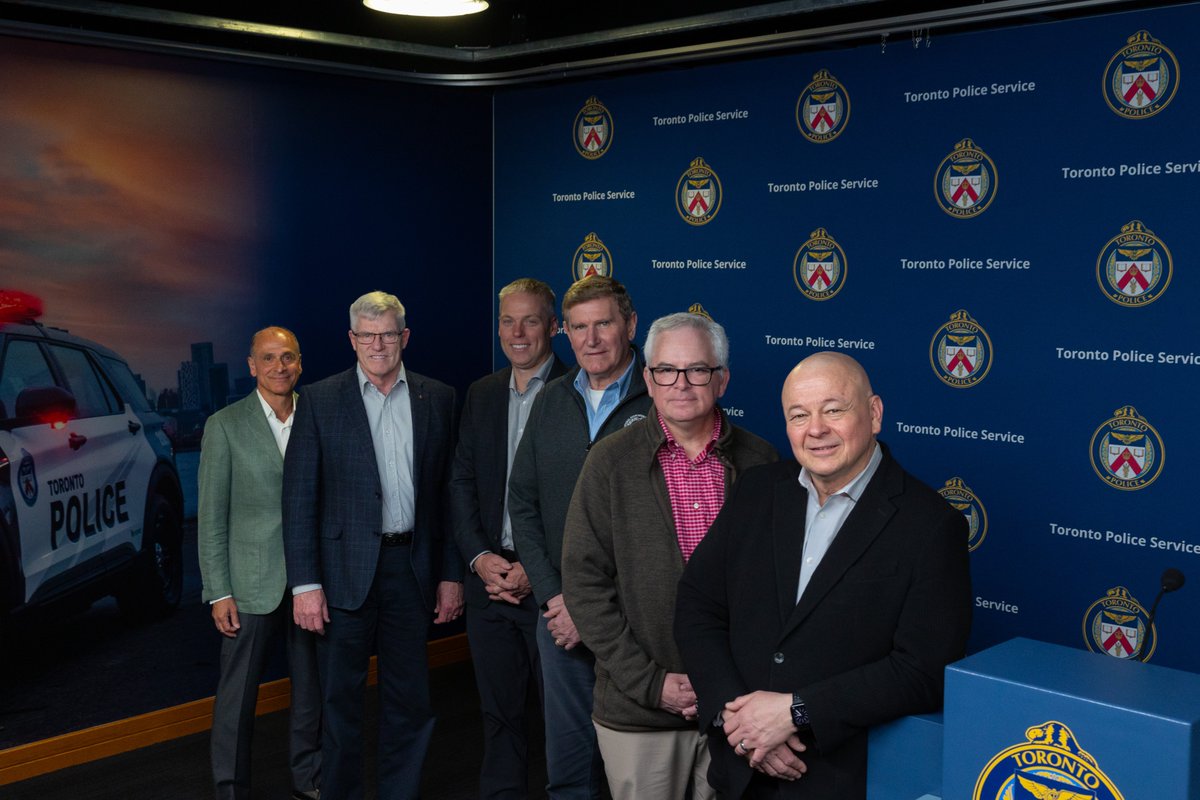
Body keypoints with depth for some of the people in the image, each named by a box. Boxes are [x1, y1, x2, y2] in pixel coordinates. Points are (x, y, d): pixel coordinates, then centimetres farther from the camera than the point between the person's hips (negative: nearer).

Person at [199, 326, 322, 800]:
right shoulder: (225, 425, -1)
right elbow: (211, 515, -2)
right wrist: (218, 592, -7)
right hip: (253, 582, -2)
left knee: (313, 688, 11)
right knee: (237, 695, 4)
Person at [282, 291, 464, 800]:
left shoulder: (437, 399, 5)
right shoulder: (319, 401, -2)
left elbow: (448, 492, 6)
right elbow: (299, 498, -5)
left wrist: (451, 574, 3)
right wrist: (305, 584, -10)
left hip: (413, 566, 2)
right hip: (345, 571, -2)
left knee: (410, 700, 10)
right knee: (342, 700, 9)